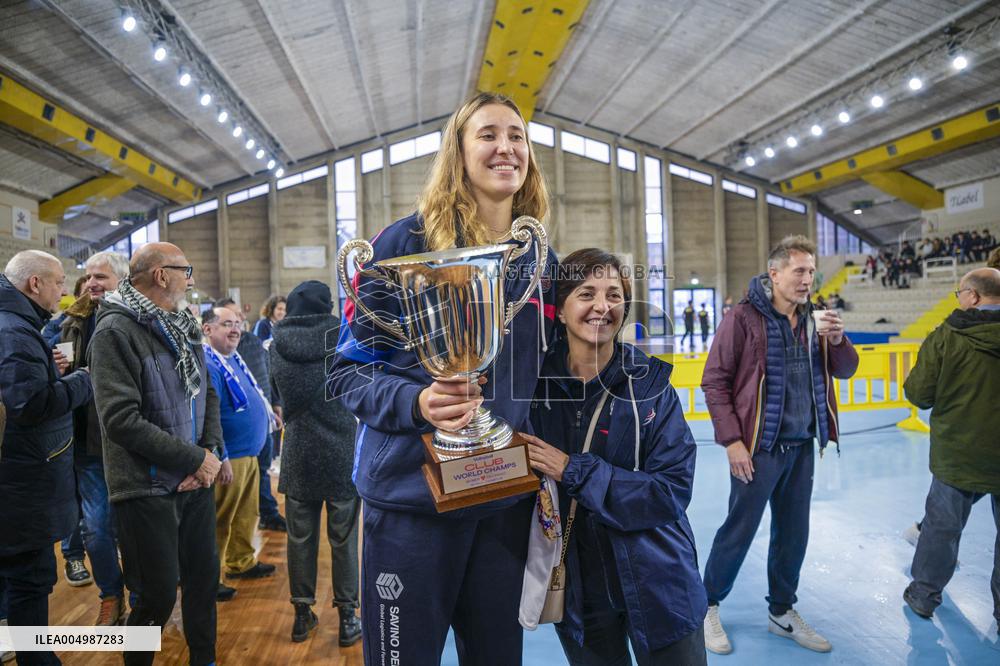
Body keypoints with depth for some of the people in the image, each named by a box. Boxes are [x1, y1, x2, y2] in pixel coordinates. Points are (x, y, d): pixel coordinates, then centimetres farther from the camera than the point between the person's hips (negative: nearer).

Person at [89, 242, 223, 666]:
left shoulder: (184, 328, 9)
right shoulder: (115, 331, -15)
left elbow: (208, 394, 12)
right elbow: (122, 420, -22)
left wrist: (210, 452, -5)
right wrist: (195, 459, -18)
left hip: (196, 483, 7)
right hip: (148, 490, -7)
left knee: (204, 577, 16)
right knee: (158, 597, 3)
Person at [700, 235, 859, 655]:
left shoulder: (813, 318, 8)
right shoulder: (745, 317, -12)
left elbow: (845, 370, 12)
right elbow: (714, 381, -12)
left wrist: (836, 340, -10)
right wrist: (731, 440, -16)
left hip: (801, 448, 6)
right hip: (759, 448, -6)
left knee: (793, 534, 16)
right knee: (739, 531, 4)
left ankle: (782, 612, 36)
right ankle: (708, 608, 25)